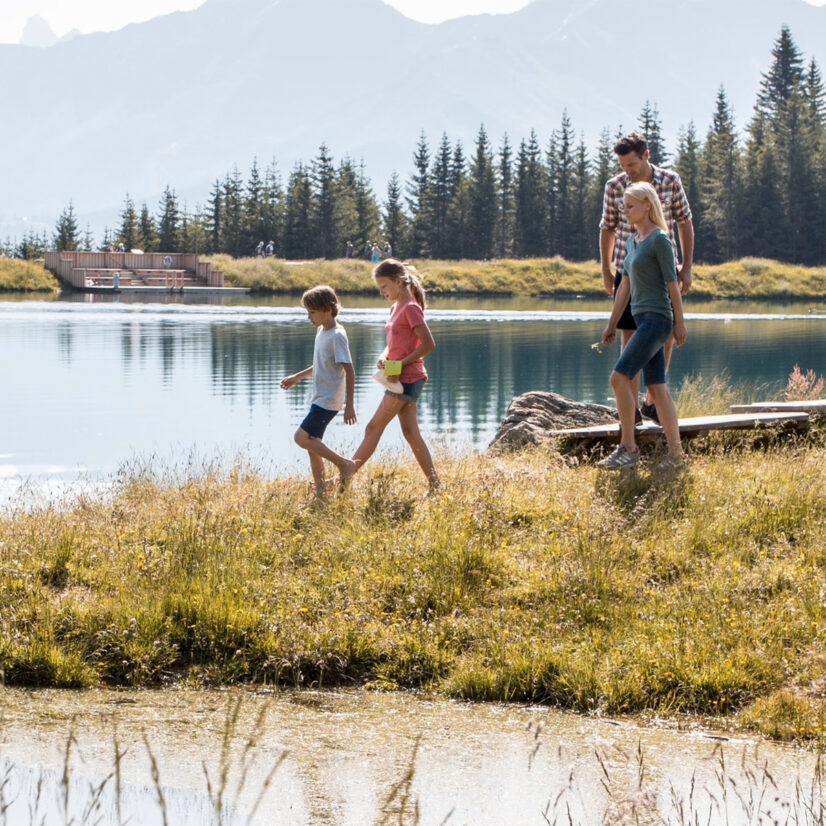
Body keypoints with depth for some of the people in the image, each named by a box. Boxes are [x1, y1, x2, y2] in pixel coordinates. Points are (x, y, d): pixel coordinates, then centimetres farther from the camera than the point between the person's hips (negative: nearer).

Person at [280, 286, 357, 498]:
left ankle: (344, 463, -6)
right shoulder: (322, 332, 12)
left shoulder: (337, 336, -17)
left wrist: (349, 405, -21)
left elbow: (349, 371, -19)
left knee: (302, 437, -13)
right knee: (312, 443, 8)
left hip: (328, 400, -9)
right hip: (319, 399, 9)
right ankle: (320, 492, 11)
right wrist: (297, 377, 23)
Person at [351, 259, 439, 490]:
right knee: (411, 434, 9)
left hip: (407, 378, -10)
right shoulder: (396, 308, 14)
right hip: (401, 378, 10)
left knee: (374, 428, -6)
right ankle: (435, 485, 11)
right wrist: (384, 357, 0)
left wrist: (401, 364, -18)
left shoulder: (410, 308, -14)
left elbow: (429, 344, -19)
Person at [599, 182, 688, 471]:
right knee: (657, 387, 5)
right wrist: (611, 325, 17)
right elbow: (625, 286, 19)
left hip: (657, 319, -9)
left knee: (620, 377, -16)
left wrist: (680, 323, -10)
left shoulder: (660, 240, -8)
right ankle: (676, 453, 6)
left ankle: (628, 447, -11)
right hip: (642, 320, 9)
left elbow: (672, 283, -9)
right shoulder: (632, 242, 17)